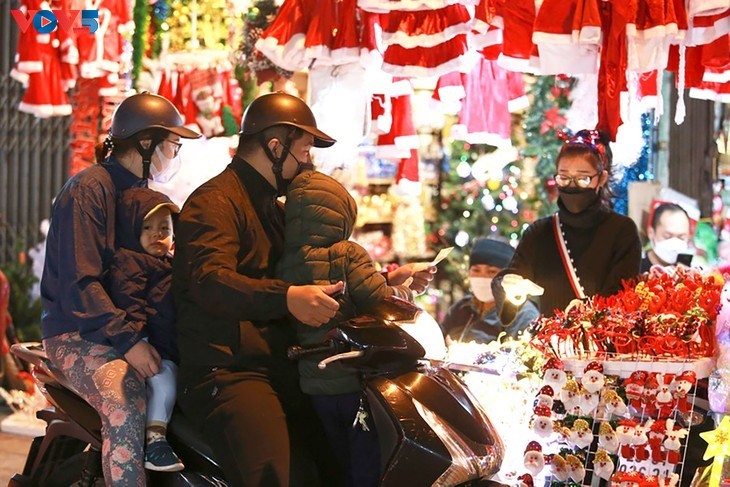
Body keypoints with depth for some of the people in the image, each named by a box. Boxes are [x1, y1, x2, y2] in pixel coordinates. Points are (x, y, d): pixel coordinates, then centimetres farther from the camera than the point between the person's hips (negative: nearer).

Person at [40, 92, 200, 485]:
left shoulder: (143, 193, 18)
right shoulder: (87, 190, -11)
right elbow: (79, 283, -19)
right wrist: (127, 341, -25)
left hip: (131, 325, 9)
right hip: (77, 333, -9)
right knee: (126, 407, -33)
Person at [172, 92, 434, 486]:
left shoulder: (272, 209, 26)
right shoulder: (214, 202, -7)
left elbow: (319, 276, 36)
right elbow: (209, 280, -25)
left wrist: (385, 280, 25)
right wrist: (286, 297, -40)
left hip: (279, 367, 10)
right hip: (227, 374, -10)